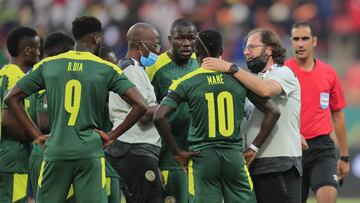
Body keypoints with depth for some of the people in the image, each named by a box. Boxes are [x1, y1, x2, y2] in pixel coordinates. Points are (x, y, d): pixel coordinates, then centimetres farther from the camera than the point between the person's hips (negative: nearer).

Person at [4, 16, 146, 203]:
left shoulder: (47, 65, 8)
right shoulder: (107, 69, 1)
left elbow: (11, 98, 11)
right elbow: (139, 105, -5)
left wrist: (36, 135, 10)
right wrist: (112, 136, 2)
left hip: (55, 152, 2)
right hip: (90, 152, -2)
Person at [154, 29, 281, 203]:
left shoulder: (186, 83, -2)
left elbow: (160, 117, -12)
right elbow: (273, 112, 4)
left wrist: (177, 152, -3)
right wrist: (254, 148, 7)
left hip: (201, 157, -1)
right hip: (234, 156, 1)